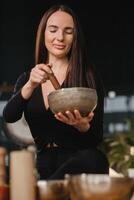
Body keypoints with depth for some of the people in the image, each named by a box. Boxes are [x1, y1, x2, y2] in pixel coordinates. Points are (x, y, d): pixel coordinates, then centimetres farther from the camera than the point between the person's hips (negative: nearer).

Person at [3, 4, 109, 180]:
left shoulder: (89, 76, 5)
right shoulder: (26, 79, 15)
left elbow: (97, 137, 2)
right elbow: (9, 117, -3)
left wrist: (82, 126, -21)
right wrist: (30, 86, -21)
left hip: (79, 165, 0)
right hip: (42, 168, 0)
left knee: (92, 158, -37)